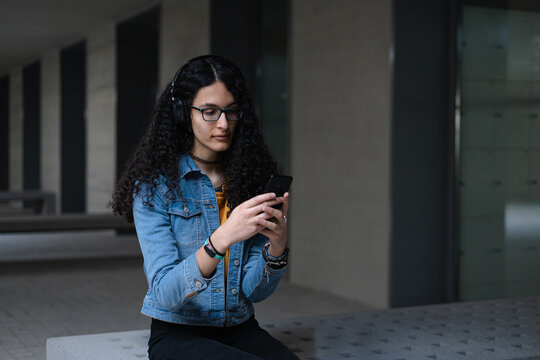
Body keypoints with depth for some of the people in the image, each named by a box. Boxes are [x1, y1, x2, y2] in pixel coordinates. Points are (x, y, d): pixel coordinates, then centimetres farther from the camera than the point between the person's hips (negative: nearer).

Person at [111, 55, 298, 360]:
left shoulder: (254, 178, 4)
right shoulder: (154, 185, -7)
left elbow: (255, 291, 0)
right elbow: (164, 293, -17)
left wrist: (277, 247, -21)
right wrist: (221, 240, -32)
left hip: (241, 331, 4)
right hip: (178, 335, -3)